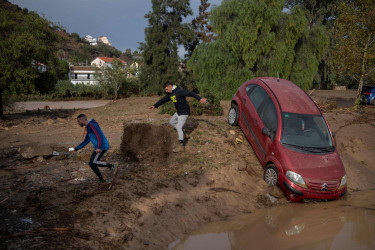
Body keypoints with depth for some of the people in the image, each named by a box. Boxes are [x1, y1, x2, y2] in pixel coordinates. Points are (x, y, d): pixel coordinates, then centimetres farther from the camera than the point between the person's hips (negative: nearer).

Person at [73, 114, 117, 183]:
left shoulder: (92, 125, -12)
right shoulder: (88, 128, 20)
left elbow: (99, 136, -22)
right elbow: (86, 141, 27)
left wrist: (99, 147, -31)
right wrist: (76, 148, 24)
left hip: (102, 146, -10)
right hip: (98, 148, 10)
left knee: (93, 162, -17)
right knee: (91, 163, 8)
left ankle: (112, 166, -10)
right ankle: (101, 180, 15)